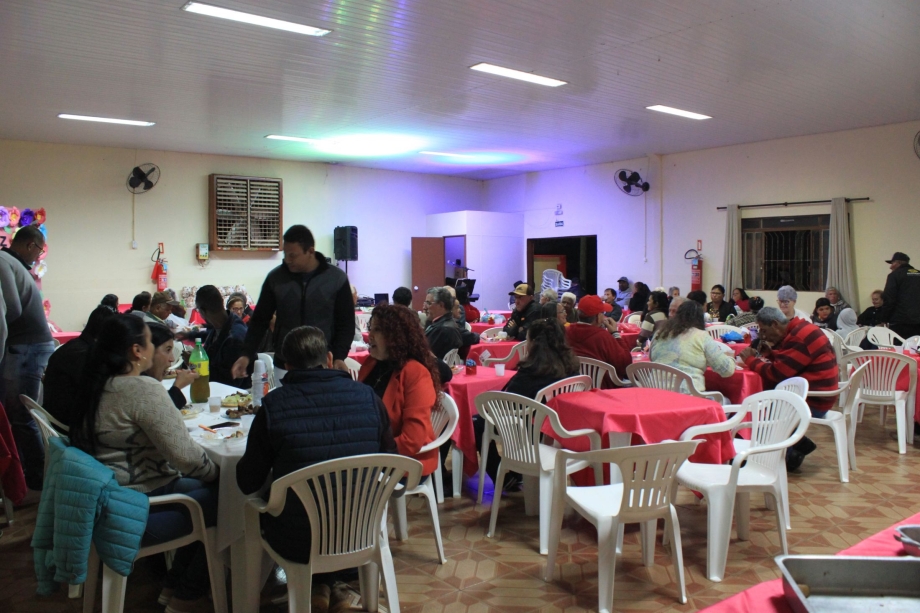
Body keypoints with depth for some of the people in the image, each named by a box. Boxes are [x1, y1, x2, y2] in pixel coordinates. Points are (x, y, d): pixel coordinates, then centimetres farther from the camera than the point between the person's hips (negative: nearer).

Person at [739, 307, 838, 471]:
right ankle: (797, 445, 10)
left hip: (812, 402, -10)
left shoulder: (800, 338, -20)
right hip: (805, 394, 10)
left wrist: (750, 360, -8)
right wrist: (768, 354, 0)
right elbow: (781, 364, 17)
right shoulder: (796, 331, 12)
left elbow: (777, 373, -20)